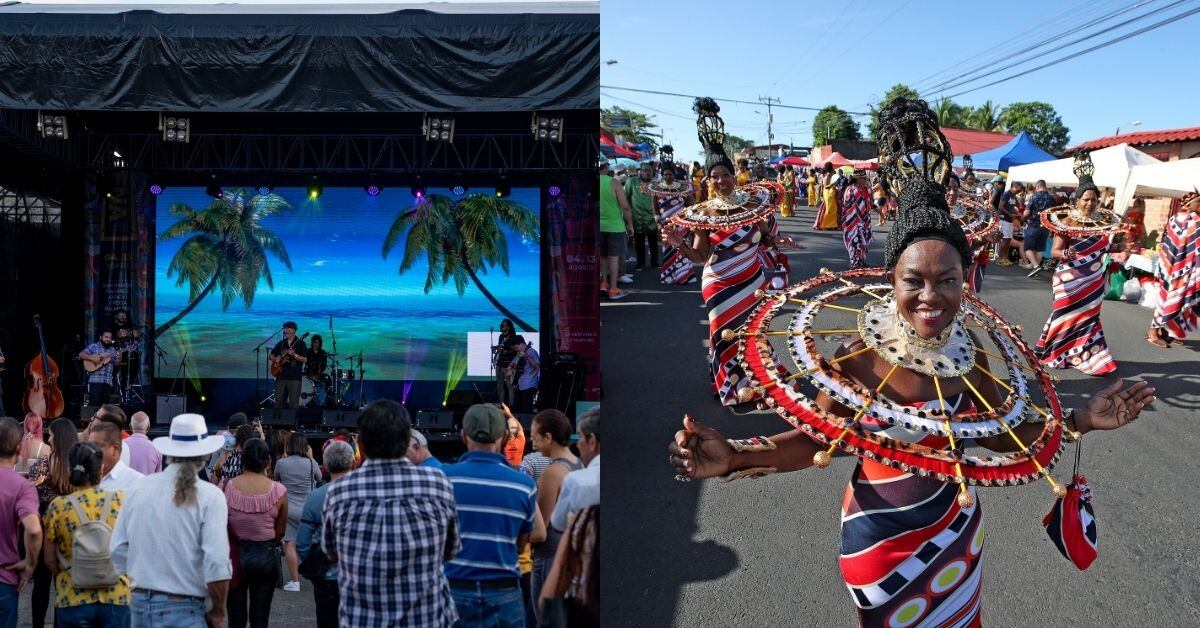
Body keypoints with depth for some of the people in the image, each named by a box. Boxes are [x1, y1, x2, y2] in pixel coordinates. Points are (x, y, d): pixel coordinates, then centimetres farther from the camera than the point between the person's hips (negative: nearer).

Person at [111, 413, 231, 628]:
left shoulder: (140, 489, 3)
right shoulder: (210, 496, -11)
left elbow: (118, 553, 7)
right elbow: (217, 564, -17)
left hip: (140, 604, 5)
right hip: (184, 610, -5)